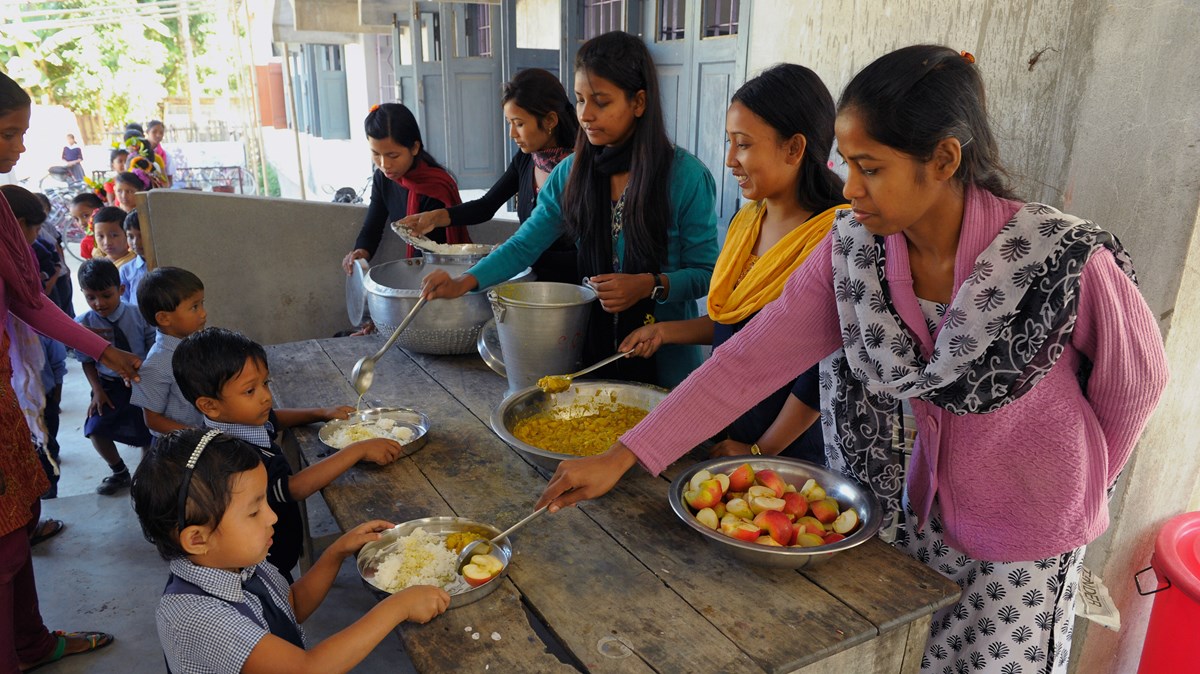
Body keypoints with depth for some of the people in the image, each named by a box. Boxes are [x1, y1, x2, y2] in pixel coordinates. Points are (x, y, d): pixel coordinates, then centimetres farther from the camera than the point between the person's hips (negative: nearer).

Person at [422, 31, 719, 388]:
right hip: (592, 348, 4)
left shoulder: (687, 177, -13)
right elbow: (525, 245, 1)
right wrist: (465, 282, -14)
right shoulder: (572, 173, -1)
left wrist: (649, 285, -25)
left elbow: (705, 273, -8)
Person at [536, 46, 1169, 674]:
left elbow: (1137, 378, -9)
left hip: (1029, 542, -3)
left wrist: (1073, 487, 4)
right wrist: (620, 457, -20)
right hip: (926, 512, 4)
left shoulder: (1065, 260, -27)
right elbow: (750, 359, -17)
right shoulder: (853, 249, -16)